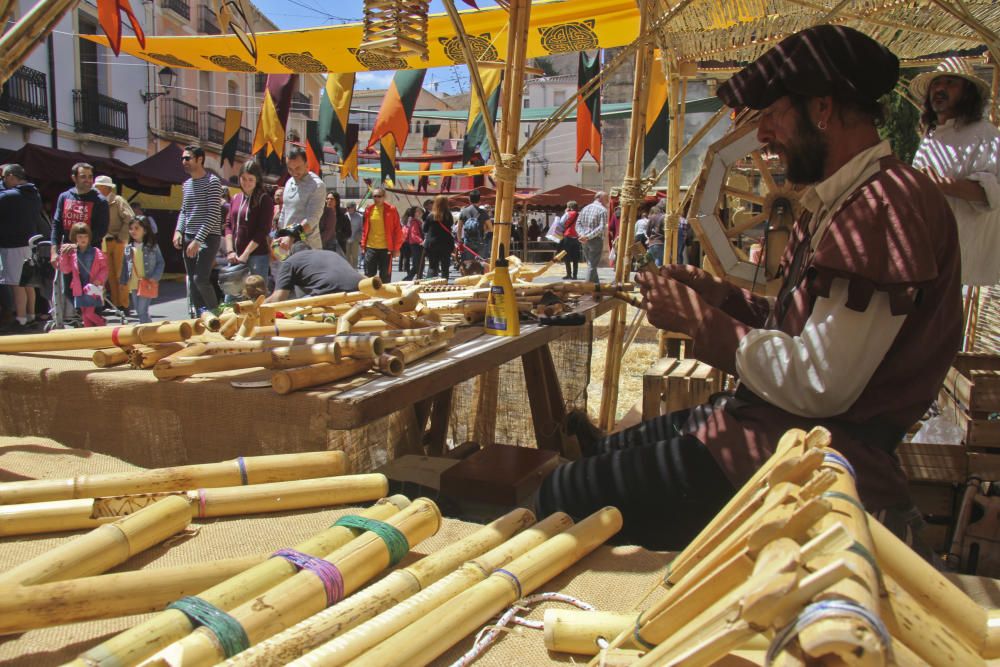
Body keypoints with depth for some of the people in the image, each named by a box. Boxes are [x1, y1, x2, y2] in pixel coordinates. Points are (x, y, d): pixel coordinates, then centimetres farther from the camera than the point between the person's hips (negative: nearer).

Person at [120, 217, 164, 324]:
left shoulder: (152, 247, -5)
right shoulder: (128, 248, 6)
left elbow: (160, 263, -4)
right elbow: (124, 266, 12)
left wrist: (155, 277, -14)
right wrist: (123, 281, 9)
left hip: (147, 284, -5)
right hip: (133, 284, 5)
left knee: (142, 310, -9)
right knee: (138, 310, 11)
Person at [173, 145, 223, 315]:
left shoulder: (212, 182, -8)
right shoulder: (186, 184, 16)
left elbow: (213, 214, -15)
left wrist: (198, 240, -19)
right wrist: (179, 231, 4)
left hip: (208, 237, -7)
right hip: (188, 238, 8)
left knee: (200, 279, -17)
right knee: (191, 281, 7)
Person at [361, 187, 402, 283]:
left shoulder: (391, 210, -3)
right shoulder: (369, 210, 7)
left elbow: (398, 230, -2)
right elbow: (365, 229, 14)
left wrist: (396, 248, -6)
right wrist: (363, 244, 9)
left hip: (386, 249, -3)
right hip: (370, 248, 3)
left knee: (385, 277, 5)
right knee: (368, 275, 5)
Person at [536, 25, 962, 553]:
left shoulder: (887, 203, -19)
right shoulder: (840, 202, 15)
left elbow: (821, 385, -24)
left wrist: (701, 321, -13)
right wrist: (719, 296, 6)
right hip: (769, 421, 11)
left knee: (567, 497, -14)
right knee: (592, 457, 17)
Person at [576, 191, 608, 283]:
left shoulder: (585, 208, 12)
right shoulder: (603, 210, -8)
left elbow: (578, 223, 4)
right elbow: (602, 227, -19)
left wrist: (581, 234, -9)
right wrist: (589, 236, -19)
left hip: (584, 240, 7)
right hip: (596, 240, -6)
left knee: (591, 264, 17)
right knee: (592, 265, -3)